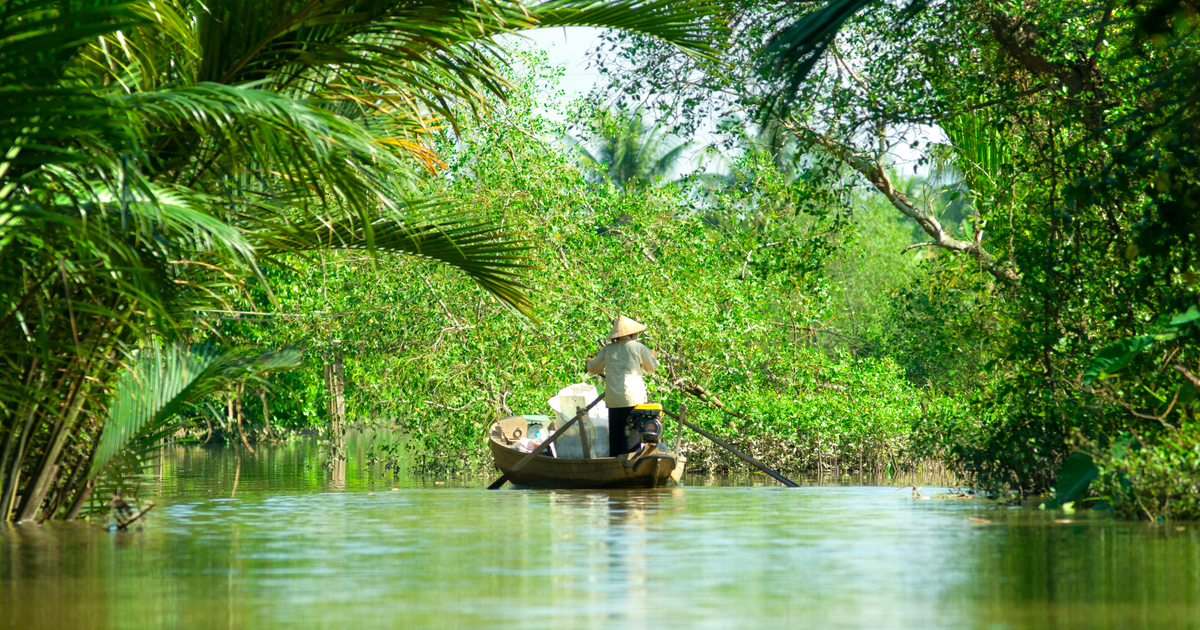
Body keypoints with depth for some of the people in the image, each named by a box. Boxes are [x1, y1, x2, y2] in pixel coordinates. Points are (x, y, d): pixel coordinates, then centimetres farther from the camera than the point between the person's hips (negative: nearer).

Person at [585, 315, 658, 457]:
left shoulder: (608, 349, 8)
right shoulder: (639, 348, 0)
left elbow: (594, 368, 15)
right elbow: (652, 368, 14)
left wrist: (589, 362, 39)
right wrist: (652, 356, 35)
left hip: (613, 399, 3)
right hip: (632, 397, -3)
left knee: (615, 436, 9)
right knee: (632, 434, -2)